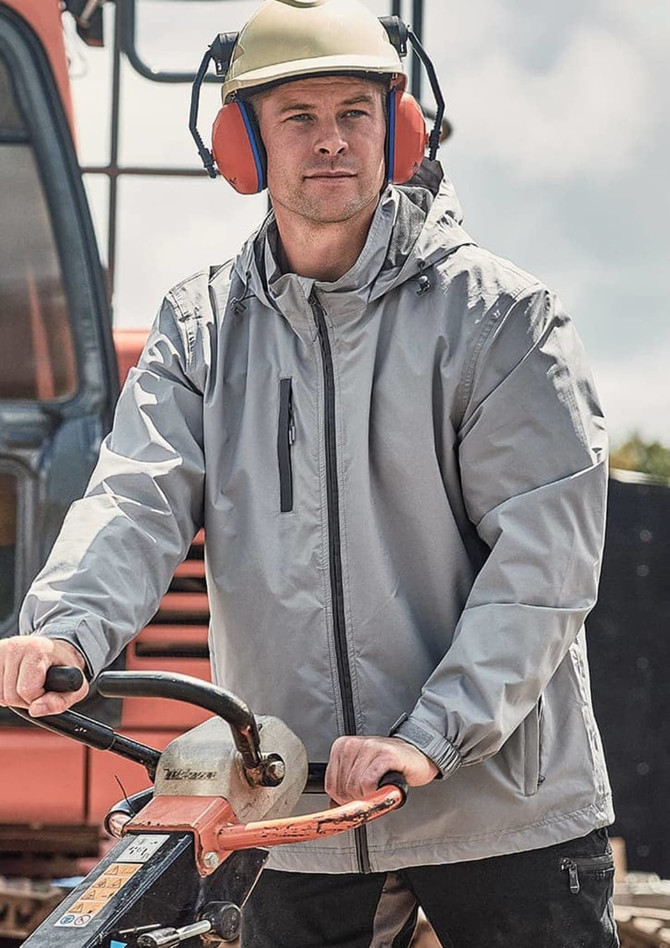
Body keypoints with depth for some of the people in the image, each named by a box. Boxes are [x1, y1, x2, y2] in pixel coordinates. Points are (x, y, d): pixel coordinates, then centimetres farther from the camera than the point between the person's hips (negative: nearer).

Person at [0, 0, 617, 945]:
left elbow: (547, 551, -11)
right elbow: (139, 496, -5)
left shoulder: (499, 314, -5)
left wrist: (430, 740, -20)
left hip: (505, 807, -2)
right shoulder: (199, 327, 7)